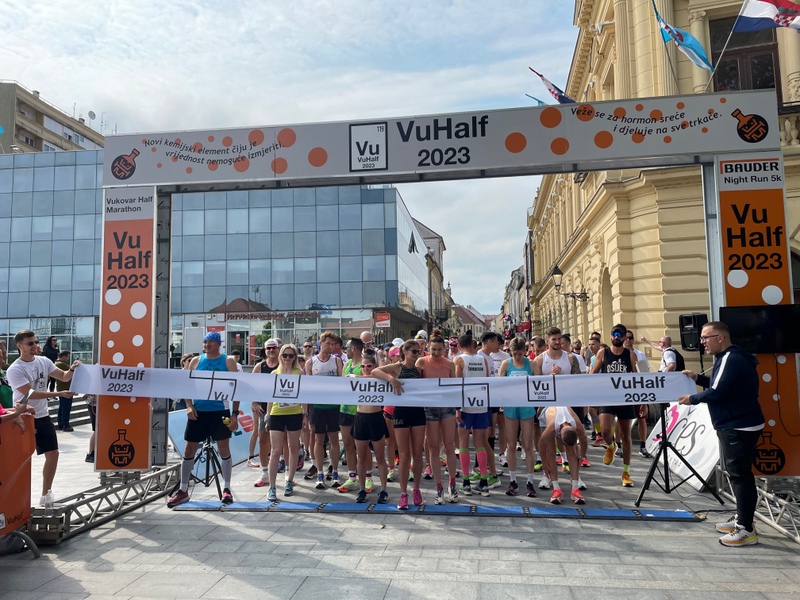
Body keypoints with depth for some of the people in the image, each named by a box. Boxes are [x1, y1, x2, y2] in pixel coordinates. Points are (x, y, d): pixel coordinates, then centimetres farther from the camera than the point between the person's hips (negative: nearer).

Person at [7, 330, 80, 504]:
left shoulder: (44, 361, 2)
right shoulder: (15, 369, -17)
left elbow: (64, 377, 6)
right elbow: (30, 394, -23)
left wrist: (73, 369, -17)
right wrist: (59, 394, -29)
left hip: (43, 417, 6)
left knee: (53, 453, 8)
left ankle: (45, 495, 22)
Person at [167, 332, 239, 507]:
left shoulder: (228, 361, -1)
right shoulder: (196, 361, 6)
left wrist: (235, 413, -8)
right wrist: (189, 406, -8)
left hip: (220, 411, -2)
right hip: (198, 411, 3)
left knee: (224, 449, 4)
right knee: (189, 449, 6)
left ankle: (226, 489, 16)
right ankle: (183, 490, 18)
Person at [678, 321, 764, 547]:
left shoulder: (732, 360, -20)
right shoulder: (727, 358, 14)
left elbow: (717, 392, -24)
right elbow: (722, 385, 22)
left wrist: (693, 399, -10)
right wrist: (698, 378, 12)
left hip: (739, 426, -11)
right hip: (734, 424, 11)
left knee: (740, 474, -5)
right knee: (737, 473, 18)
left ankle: (746, 530, 1)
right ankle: (741, 518, 29)